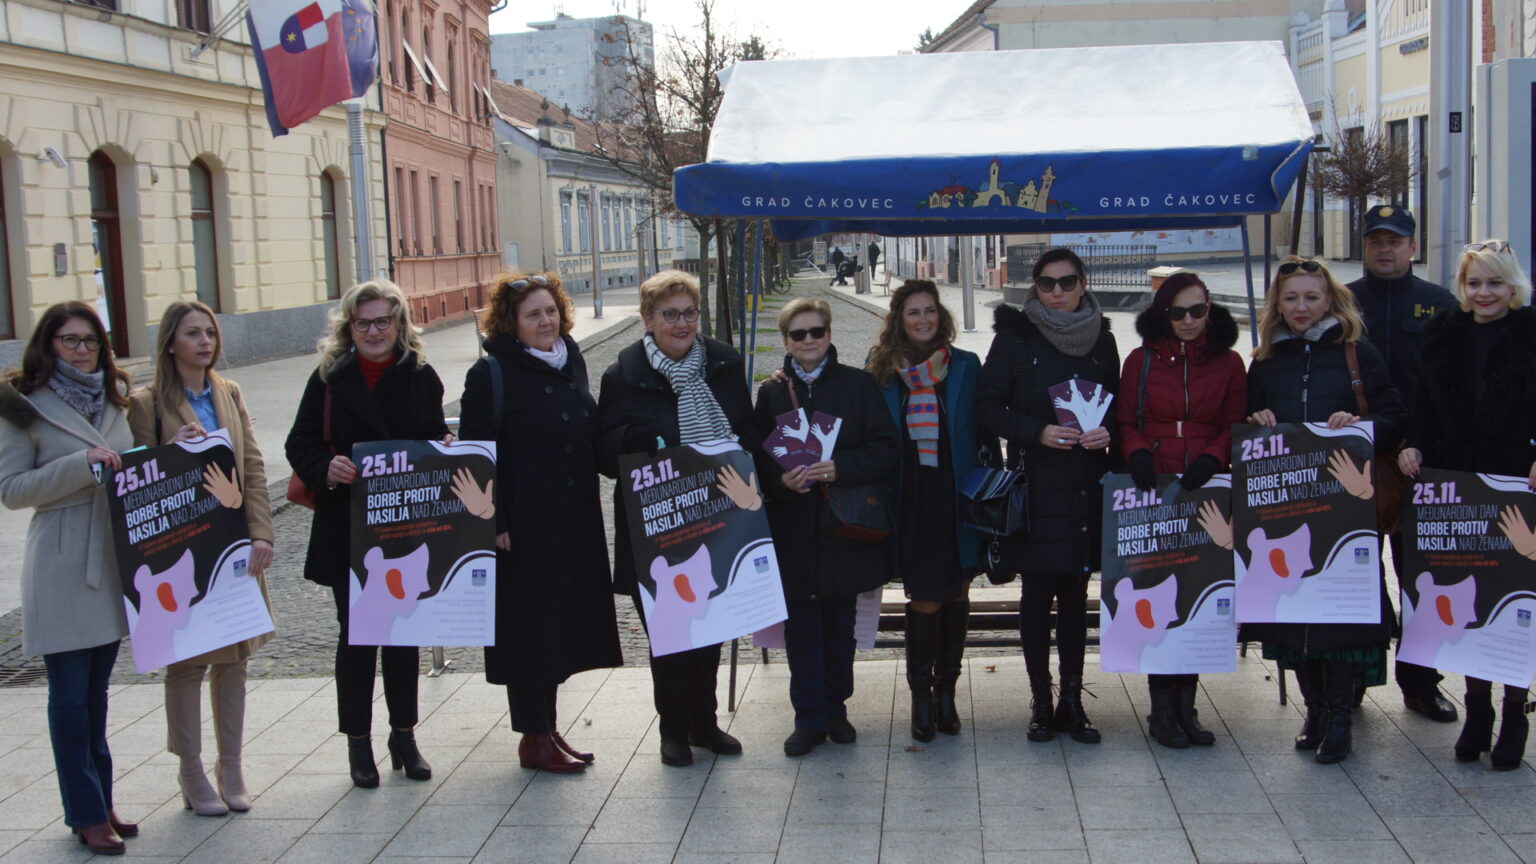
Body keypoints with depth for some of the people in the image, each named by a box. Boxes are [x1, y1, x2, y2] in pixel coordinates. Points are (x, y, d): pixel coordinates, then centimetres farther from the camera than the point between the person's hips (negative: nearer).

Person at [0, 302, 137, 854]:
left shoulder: (113, 399, 13)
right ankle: (87, 814, 9)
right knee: (71, 693, 0)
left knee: (95, 689, 14)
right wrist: (82, 465, -20)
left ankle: (101, 803, 22)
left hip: (115, 555, 6)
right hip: (63, 565, -6)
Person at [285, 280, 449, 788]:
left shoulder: (421, 376, 4)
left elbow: (437, 437, 14)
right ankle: (358, 742, 17)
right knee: (357, 634, 3)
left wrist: (443, 451, -9)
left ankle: (404, 736, 25)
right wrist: (327, 467, -22)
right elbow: (300, 445, -2)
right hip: (348, 530, -2)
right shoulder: (330, 378, -2)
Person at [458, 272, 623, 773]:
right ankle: (534, 738, 10)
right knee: (529, 625, 0)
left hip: (576, 521, 7)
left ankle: (547, 726, 25)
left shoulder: (571, 362, 11)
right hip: (523, 527, -7)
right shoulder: (491, 375, -9)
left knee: (563, 623, 12)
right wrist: (494, 522, -16)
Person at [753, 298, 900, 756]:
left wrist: (840, 468, -18)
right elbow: (756, 459, 6)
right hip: (793, 529, 1)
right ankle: (809, 718, 12)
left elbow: (887, 449, -5)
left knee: (839, 624, 9)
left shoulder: (858, 384, 2)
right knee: (801, 625, 3)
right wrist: (781, 479, -14)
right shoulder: (772, 393, 6)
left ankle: (835, 709, 24)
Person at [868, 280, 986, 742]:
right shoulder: (881, 368, 3)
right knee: (926, 596, -2)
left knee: (956, 593, 7)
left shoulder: (966, 366, 2)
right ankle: (921, 695, 11)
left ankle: (946, 691, 21)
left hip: (957, 496, 1)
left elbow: (983, 430, 3)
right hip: (911, 500, -1)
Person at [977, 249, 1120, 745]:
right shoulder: (1015, 337, -1)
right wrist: (1038, 432, -16)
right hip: (1034, 485, -3)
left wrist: (1107, 432, -7)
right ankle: (1041, 701, 11)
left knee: (1075, 594, 7)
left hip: (1085, 485, 3)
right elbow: (988, 407, -3)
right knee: (1037, 595, 1)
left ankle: (1072, 701, 14)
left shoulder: (1102, 340, 9)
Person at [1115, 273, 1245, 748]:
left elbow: (1236, 425, 8)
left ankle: (1185, 705, 12)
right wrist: (1137, 454, -11)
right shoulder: (1141, 360, 8)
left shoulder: (1228, 363, 9)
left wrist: (1211, 459, -11)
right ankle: (1163, 708, 5)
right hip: (1152, 492, -1)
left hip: (1207, 491, 1)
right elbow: (1125, 421, 8)